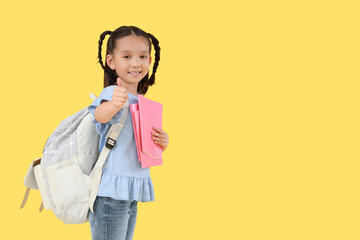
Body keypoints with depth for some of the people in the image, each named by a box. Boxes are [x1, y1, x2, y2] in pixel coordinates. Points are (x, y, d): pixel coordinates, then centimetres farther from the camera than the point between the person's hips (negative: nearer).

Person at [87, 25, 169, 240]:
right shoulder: (113, 92, -10)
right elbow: (100, 115, -34)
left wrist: (162, 143, 1)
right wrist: (113, 104, -56)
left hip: (133, 192, 8)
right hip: (112, 190, -8)